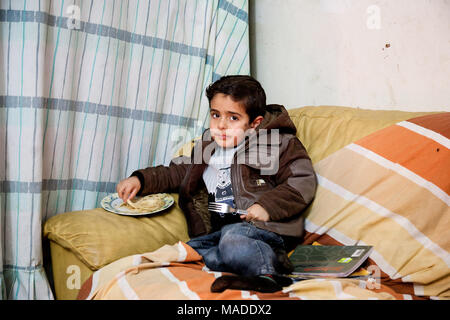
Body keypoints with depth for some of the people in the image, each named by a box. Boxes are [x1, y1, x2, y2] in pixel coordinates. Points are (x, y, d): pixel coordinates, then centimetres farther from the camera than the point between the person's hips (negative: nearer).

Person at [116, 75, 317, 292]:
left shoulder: (277, 143, 3)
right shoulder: (207, 147, 22)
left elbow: (303, 181, -5)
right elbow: (175, 173, 33)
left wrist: (267, 206, -17)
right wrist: (140, 179, 18)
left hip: (263, 227, -8)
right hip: (220, 231, 8)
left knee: (232, 239, -38)